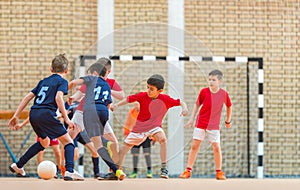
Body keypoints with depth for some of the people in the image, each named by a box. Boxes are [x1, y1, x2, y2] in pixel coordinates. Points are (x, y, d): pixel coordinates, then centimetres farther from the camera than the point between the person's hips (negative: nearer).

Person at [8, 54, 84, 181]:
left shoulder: (44, 81, 25)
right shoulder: (62, 81, 6)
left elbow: (28, 97, 21)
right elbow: (58, 98, -12)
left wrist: (16, 116, 21)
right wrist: (66, 119, -15)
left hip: (33, 114, 7)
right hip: (46, 114, -7)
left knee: (44, 141, 30)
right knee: (68, 141, -3)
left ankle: (18, 166, 33)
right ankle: (70, 171, -24)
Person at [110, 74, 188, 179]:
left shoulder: (165, 99, -17)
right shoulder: (142, 96, -18)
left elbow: (180, 102, -9)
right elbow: (128, 99, -11)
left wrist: (184, 108, -29)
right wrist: (116, 105, -24)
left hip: (154, 126, -1)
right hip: (139, 126, 1)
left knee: (163, 139, -32)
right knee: (124, 148, 8)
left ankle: (164, 168, -27)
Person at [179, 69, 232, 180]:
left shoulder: (224, 94, -6)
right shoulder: (204, 91, -6)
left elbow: (229, 106, 12)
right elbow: (197, 105, 6)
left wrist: (228, 121, 19)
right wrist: (191, 119, 5)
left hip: (214, 125, 0)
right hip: (201, 124, 0)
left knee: (216, 147, -4)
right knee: (194, 146, 0)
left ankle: (219, 172, 8)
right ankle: (188, 170, 5)